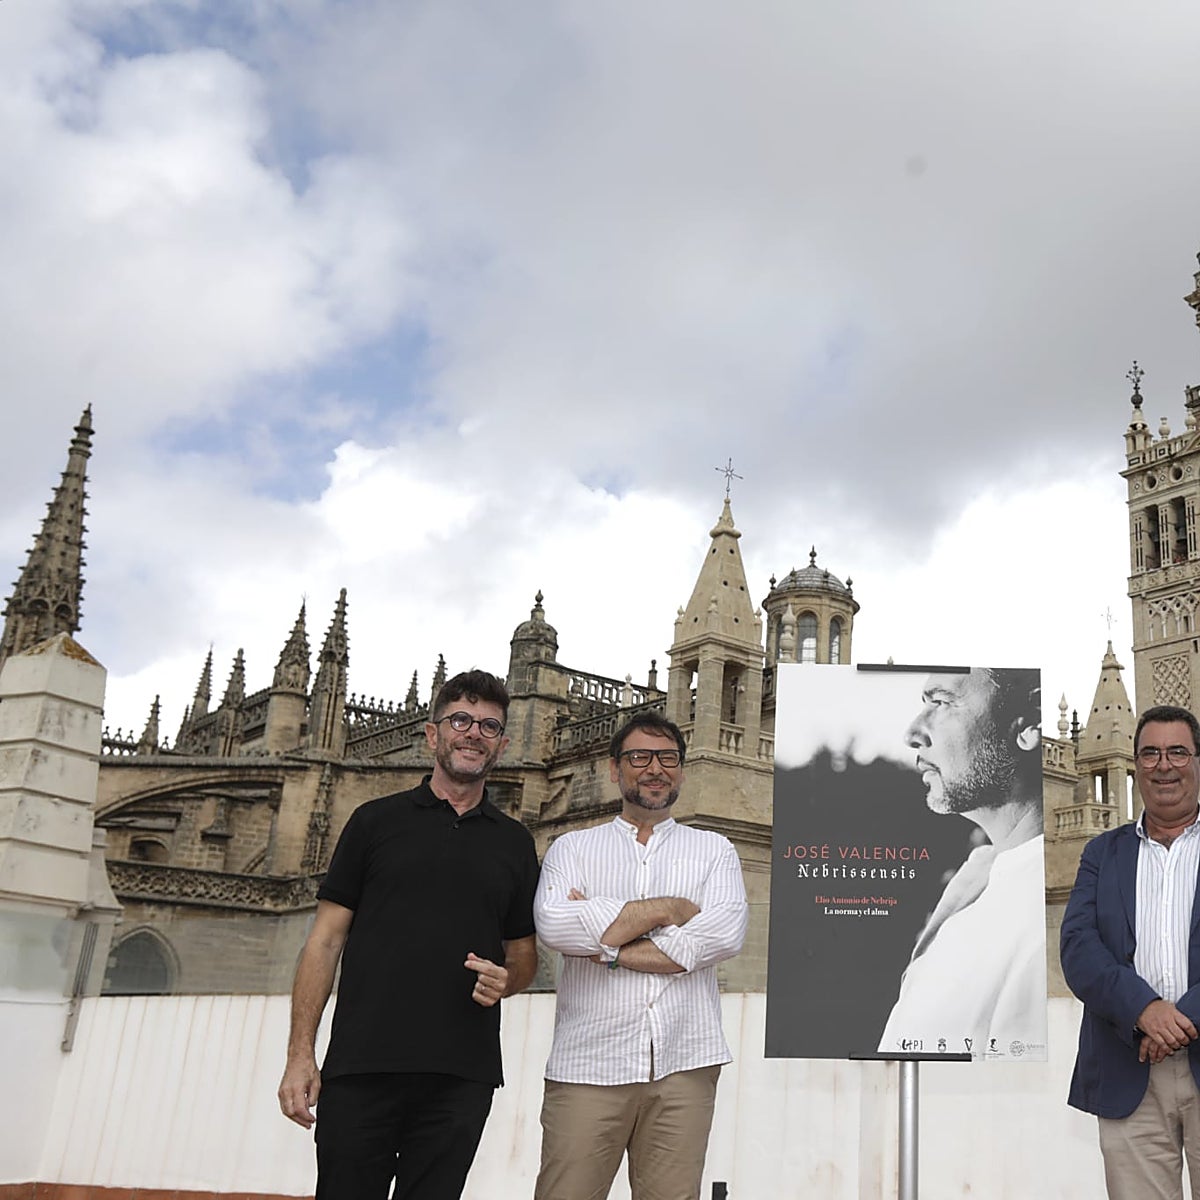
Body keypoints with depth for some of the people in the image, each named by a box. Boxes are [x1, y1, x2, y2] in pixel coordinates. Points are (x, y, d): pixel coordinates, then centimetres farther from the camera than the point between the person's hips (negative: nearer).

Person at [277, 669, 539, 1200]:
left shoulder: (514, 842, 14)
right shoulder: (376, 820, 8)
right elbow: (326, 940, 5)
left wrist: (506, 980, -5)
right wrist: (300, 1054, -3)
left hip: (461, 1076, 2)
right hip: (362, 1069, -2)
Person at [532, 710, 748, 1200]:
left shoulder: (714, 850, 14)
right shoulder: (572, 848, 13)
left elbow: (724, 934, -5)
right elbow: (555, 925, -8)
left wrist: (607, 948, -7)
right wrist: (665, 908, -6)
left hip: (683, 1065, 1)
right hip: (588, 1064, 0)